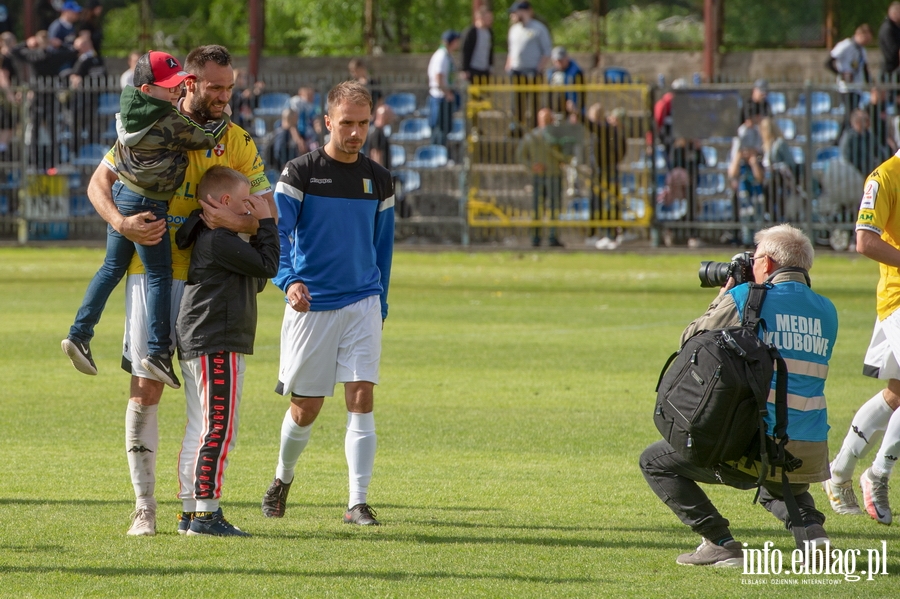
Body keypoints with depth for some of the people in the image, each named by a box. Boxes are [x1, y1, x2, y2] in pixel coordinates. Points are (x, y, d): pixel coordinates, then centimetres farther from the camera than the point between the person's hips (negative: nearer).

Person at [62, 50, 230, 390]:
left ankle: (80, 335, 17)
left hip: (122, 194, 8)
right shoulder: (170, 123, -21)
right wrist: (224, 119, 5)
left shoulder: (132, 109, 2)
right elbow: (208, 138, -11)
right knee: (160, 275, 0)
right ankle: (158, 349, -2)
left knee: (112, 268, 17)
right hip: (147, 205, -8)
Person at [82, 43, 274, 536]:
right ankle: (143, 505, 3)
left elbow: (270, 215, 0)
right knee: (145, 387, -2)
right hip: (149, 273, -1)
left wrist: (234, 221, -22)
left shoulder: (238, 143, 2)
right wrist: (121, 223, -15)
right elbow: (98, 183, 4)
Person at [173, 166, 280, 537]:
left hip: (198, 348, 11)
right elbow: (268, 266, -13)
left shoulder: (213, 239, 18)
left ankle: (190, 512, 15)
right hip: (217, 348, -11)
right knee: (219, 430, -11)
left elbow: (257, 281, 22)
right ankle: (206, 512, -12)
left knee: (200, 431, 12)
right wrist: (266, 224, -3)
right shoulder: (218, 241, -15)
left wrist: (259, 229, 12)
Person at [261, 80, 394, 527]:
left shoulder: (378, 179, 8)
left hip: (362, 305, 2)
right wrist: (288, 280, -32)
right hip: (310, 305, -2)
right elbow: (276, 233, -14)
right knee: (306, 408, 5)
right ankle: (283, 478, 34)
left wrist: (380, 305, 16)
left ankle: (358, 503, -10)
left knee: (361, 399, -11)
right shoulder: (300, 173, -5)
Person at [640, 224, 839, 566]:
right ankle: (809, 527, 10)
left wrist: (722, 297, 23)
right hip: (811, 457, 6)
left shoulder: (744, 298, -6)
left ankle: (720, 544, 2)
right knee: (775, 481, 42)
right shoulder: (826, 311, 9)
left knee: (655, 462, 14)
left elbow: (690, 341, 8)